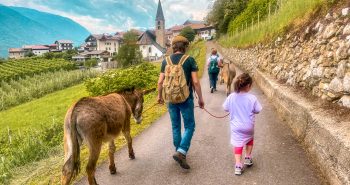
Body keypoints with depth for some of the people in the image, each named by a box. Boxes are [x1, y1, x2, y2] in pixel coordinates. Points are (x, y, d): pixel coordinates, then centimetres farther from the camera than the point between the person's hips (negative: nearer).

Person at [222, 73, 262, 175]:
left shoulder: (231, 97, -13)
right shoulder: (252, 98, -19)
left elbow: (225, 108, 0)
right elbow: (257, 110, -7)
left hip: (236, 127, 1)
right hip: (248, 126, 0)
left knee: (238, 144, 11)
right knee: (250, 139, 29)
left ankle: (238, 165, 2)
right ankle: (248, 158, 33)